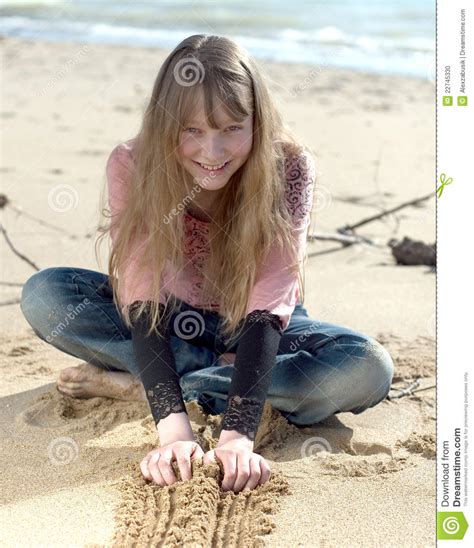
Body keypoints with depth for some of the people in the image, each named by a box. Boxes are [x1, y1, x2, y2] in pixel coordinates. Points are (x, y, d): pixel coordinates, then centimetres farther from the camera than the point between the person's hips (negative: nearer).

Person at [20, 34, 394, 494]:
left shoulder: (287, 168, -27)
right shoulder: (132, 167, -24)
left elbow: (266, 309, -33)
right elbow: (143, 300, -30)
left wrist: (238, 437, -44)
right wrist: (174, 430, -43)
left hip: (251, 328, 0)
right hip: (170, 320, 1)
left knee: (369, 370, -30)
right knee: (42, 295, -22)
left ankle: (133, 383, -25)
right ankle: (224, 373, -19)